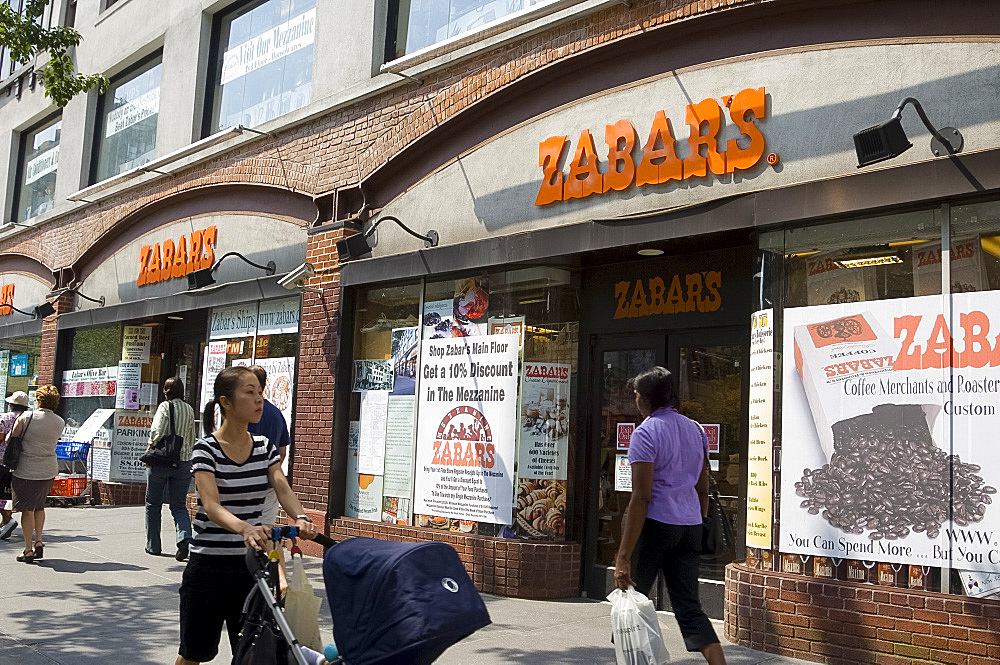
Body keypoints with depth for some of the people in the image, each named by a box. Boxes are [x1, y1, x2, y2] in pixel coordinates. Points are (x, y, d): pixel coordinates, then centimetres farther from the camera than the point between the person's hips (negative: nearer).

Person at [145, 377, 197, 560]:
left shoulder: (165, 406, -7)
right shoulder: (189, 409, 8)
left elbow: (157, 431, -19)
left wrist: (150, 449, -7)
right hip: (183, 461, 4)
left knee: (153, 504, 13)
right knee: (179, 505, 6)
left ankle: (153, 545, 19)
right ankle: (184, 537, -19)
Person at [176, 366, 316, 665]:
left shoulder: (265, 448, 3)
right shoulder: (206, 449, -12)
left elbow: (282, 488, -11)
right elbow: (211, 506, -25)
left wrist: (300, 518, -33)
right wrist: (244, 528, -45)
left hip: (250, 565, 4)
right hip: (209, 567, -4)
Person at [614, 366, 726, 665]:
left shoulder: (646, 433, -10)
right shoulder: (696, 430, 13)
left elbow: (641, 498, -17)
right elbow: (703, 490, 17)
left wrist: (623, 557, -18)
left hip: (655, 523, -6)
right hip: (690, 526, 7)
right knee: (689, 607, 5)